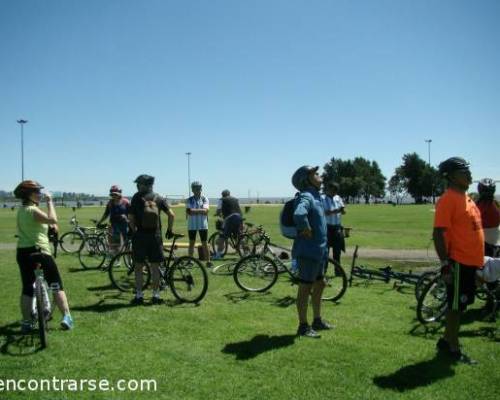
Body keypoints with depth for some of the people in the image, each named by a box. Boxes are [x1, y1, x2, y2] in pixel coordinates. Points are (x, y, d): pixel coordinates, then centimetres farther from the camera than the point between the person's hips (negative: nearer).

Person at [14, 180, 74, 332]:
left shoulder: (21, 210, 12)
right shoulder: (32, 210, -15)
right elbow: (53, 219, -27)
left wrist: (50, 225, 8)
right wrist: (49, 201, -17)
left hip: (22, 252, 8)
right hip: (38, 251, -8)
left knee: (27, 288, 12)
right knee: (56, 285, 2)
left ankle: (26, 323, 14)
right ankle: (66, 317, 1)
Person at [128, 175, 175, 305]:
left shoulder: (137, 197, -1)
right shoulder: (159, 198, 6)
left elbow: (131, 218, -5)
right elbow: (171, 215, 0)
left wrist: (134, 230, 11)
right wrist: (169, 230, 12)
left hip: (140, 235, -2)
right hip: (156, 236, 2)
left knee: (139, 266, 7)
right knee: (155, 266, 8)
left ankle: (139, 295, 9)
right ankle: (156, 295, 11)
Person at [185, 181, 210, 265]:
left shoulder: (204, 199, 1)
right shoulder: (189, 200, 4)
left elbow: (205, 210, -13)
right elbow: (188, 212, -8)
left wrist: (194, 210, -20)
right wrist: (200, 211, -20)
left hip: (203, 225, -1)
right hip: (192, 225, 1)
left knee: (204, 244, 2)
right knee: (191, 243, 8)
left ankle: (208, 261, 6)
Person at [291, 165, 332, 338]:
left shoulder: (316, 196, 13)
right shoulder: (306, 197, -19)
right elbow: (299, 214, -42)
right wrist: (306, 230, -25)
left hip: (318, 249, 10)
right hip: (308, 250, -10)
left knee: (319, 284, 19)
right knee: (305, 288, -1)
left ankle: (317, 321, 33)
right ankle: (303, 327, 10)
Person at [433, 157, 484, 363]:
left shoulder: (465, 197, 13)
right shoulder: (448, 199, -16)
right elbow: (438, 233, -21)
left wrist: (479, 260, 21)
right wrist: (445, 264, -23)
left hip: (470, 261, 9)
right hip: (458, 262, -9)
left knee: (460, 304, 17)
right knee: (455, 305, 1)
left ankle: (446, 341, 29)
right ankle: (453, 348, 14)